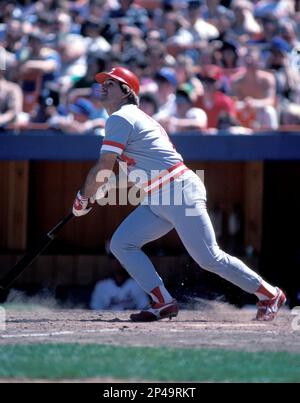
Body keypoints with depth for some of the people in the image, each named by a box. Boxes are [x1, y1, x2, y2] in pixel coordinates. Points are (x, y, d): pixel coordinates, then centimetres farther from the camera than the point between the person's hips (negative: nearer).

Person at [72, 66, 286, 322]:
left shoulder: (120, 118, -8)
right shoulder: (134, 118, 22)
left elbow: (103, 168, -12)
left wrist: (83, 197, 0)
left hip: (180, 191, -10)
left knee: (209, 258, -10)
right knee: (121, 244, 1)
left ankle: (269, 294, 1)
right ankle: (163, 302, -4)